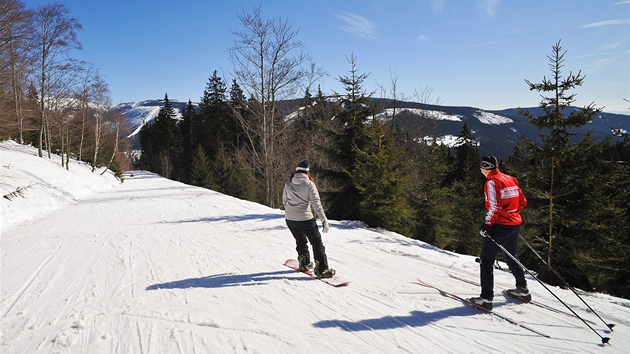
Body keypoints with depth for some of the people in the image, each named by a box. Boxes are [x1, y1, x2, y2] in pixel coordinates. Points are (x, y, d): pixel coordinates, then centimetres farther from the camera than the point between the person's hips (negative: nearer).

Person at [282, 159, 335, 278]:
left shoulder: (288, 183, 1)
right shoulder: (309, 184, -11)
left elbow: (284, 200, 11)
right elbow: (316, 203, -13)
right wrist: (324, 220, -10)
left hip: (289, 219, 5)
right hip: (305, 218, -5)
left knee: (301, 241, 25)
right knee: (317, 242, 7)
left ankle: (304, 263, 35)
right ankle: (322, 269, 4)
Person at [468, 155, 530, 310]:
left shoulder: (492, 182, -14)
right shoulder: (511, 179, 10)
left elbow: (494, 207, -20)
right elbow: (522, 202, 14)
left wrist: (487, 224, -11)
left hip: (500, 226, -8)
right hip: (515, 223, 8)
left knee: (486, 260, -2)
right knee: (510, 257, 25)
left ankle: (486, 298, -5)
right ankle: (522, 289, 35)